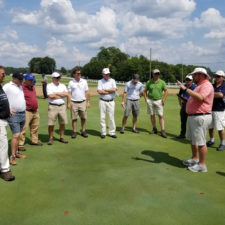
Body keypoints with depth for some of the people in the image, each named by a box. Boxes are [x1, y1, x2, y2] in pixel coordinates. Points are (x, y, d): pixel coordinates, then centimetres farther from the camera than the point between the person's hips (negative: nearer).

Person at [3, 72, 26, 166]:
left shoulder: (20, 86, 15)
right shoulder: (7, 86, -8)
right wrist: (8, 109, -19)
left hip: (23, 114, 7)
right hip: (14, 115, -7)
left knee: (18, 135, 13)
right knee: (16, 135, -11)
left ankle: (16, 152, 24)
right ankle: (12, 156, -4)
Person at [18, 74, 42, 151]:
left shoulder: (33, 87, 15)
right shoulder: (22, 87, -13)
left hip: (35, 111, 9)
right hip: (27, 112, -9)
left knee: (35, 127, 18)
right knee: (23, 128, -9)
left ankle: (34, 140, 33)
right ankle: (20, 144, -3)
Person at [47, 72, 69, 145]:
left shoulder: (63, 85, 13)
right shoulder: (49, 86, 1)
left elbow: (67, 94, -1)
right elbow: (51, 96, -14)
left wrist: (57, 93, -8)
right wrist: (62, 95, -4)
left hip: (62, 106, 4)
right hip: (53, 106, -4)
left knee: (62, 123, 7)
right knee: (51, 124, -2)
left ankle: (62, 137, 19)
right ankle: (51, 138, 9)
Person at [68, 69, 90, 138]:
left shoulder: (84, 81, 8)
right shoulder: (71, 82, 3)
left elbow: (87, 92, 8)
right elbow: (69, 93, 2)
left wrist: (88, 101, 3)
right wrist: (69, 103, -5)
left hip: (83, 102, 2)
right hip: (74, 103, -2)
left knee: (83, 118, 4)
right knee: (74, 118, 2)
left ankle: (83, 131, 14)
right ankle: (74, 132, 10)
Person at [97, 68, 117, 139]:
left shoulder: (112, 81, 7)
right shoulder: (100, 81, 4)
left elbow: (114, 89, -11)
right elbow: (99, 91, -12)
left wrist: (105, 90, -8)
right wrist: (110, 91, -9)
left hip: (111, 101, 1)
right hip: (102, 101, -1)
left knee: (111, 117, 2)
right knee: (102, 117, 2)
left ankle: (112, 132, 9)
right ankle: (103, 133, 10)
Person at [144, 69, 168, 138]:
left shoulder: (162, 82, 0)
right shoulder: (149, 82, 4)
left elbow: (166, 91, 5)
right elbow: (145, 91, 13)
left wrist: (163, 99, -4)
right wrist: (146, 99, 2)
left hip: (158, 101, -2)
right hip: (150, 101, 2)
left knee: (160, 116, -6)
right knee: (152, 115, 7)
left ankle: (163, 131, -5)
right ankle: (154, 129, 21)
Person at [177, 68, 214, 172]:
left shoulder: (206, 85, -15)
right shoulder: (200, 85, 19)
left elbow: (200, 97, -34)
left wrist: (185, 88, -31)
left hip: (200, 118, -11)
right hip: (193, 117, 11)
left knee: (200, 142, -4)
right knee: (192, 140, 19)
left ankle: (202, 165, 6)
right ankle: (195, 159, 33)